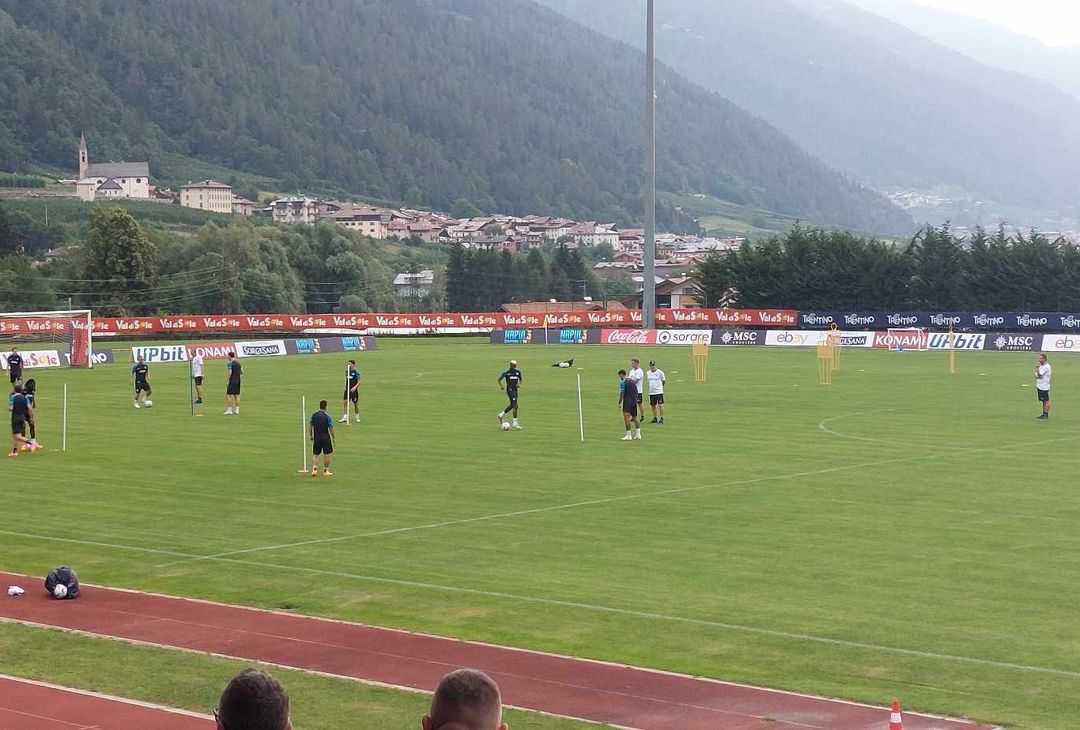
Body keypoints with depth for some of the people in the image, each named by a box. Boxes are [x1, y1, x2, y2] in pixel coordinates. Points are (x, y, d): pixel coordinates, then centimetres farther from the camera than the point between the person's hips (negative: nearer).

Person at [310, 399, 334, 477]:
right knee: (326, 454, 7)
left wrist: (311, 436, 21)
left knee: (315, 454, 10)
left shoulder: (314, 415, 1)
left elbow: (311, 426, 10)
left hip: (316, 438, 4)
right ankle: (325, 470, 12)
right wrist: (333, 438, -4)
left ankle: (314, 469, -5)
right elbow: (331, 428, -12)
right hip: (326, 437, -4)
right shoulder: (327, 416, -11)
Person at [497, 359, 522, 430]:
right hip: (510, 390, -7)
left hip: (515, 389, 7)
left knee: (512, 405, 17)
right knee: (515, 406, -13)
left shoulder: (518, 372, 5)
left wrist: (519, 384, -1)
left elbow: (520, 379, 19)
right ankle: (515, 423, -8)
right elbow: (499, 379, 1)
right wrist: (501, 386, -15)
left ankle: (501, 415, 39)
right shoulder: (506, 372, -7)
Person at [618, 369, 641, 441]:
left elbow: (622, 394, -12)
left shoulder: (623, 382, -7)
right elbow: (636, 392, 16)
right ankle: (638, 434, 21)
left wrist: (619, 402, -4)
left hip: (627, 402, -8)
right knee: (635, 418, 18)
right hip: (634, 401, 8)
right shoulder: (632, 381, 15)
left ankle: (629, 435, -18)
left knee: (627, 418, -11)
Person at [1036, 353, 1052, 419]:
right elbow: (1036, 375, 14)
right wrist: (1037, 376, -9)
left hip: (1044, 387, -9)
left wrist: (1037, 368, -8)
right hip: (1039, 386, 9)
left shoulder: (1046, 367, -15)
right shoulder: (1041, 366, 15)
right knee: (1043, 401, 13)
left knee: (1046, 401, -5)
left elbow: (1039, 374, -19)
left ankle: (1046, 414, -4)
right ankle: (1044, 413, 18)